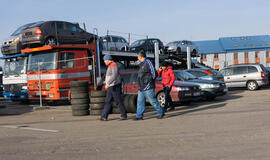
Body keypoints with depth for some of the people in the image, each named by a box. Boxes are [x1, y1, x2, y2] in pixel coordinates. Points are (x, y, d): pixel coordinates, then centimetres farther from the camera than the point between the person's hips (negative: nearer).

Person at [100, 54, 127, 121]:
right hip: (110, 87, 10)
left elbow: (114, 75, -28)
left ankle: (124, 115, 7)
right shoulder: (110, 66, 18)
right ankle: (104, 116, 3)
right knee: (108, 102, 4)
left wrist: (108, 83, -34)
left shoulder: (114, 65, -15)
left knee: (118, 101, -3)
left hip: (115, 87, -10)